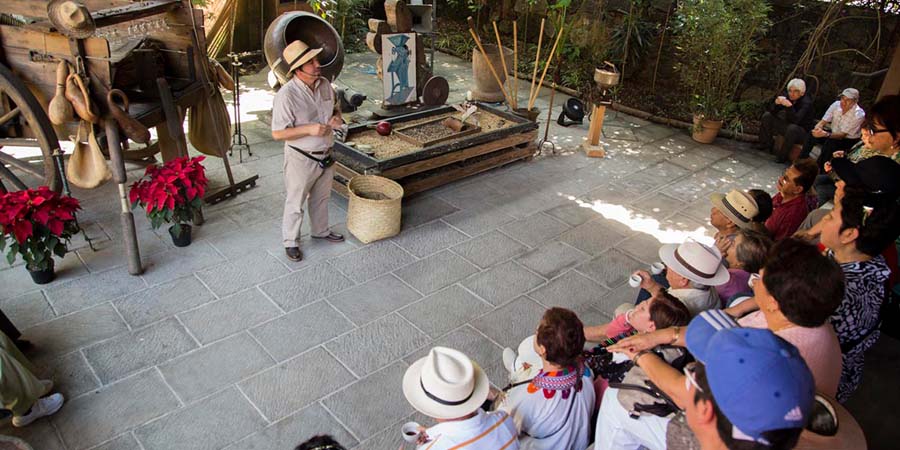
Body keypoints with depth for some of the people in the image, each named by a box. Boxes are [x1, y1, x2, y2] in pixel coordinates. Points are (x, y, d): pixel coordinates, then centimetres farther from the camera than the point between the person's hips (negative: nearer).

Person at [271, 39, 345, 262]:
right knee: (295, 202, 10)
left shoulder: (324, 84, -4)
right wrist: (309, 129, -30)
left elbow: (334, 108, 15)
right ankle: (291, 241, 29)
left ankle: (320, 230, 46)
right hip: (301, 158, -6)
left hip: (325, 155, 6)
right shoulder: (287, 95, -24)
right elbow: (277, 133, -22)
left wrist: (337, 117, -8)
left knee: (321, 197, 24)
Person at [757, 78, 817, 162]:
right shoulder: (786, 96, -8)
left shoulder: (806, 102, -24)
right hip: (787, 126, 7)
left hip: (803, 132, -6)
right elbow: (772, 111, -9)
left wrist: (789, 106, -48)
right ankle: (766, 143, 6)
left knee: (792, 128, -39)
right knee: (767, 116, 0)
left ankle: (782, 155, -25)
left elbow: (795, 120, -37)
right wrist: (776, 103, -30)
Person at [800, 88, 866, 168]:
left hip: (849, 140, -6)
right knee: (811, 135, -16)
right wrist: (818, 128, -34)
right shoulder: (836, 105, -10)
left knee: (830, 143, -34)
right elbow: (823, 121, -8)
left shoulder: (859, 114, -24)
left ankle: (818, 170, -25)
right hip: (834, 132, 6)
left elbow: (842, 135, -27)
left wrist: (825, 134, -45)